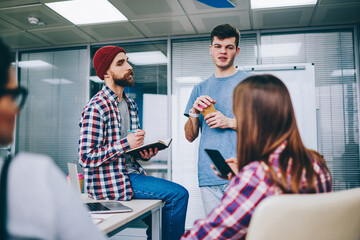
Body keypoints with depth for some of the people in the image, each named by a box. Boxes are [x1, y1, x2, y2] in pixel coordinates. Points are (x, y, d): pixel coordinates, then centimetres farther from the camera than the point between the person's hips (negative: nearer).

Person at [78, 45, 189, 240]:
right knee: (179, 194, -16)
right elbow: (87, 158, -18)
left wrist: (145, 154, -2)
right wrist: (126, 143, -22)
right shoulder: (96, 108, -15)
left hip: (131, 172, 9)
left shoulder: (131, 104, 12)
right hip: (109, 181, -9)